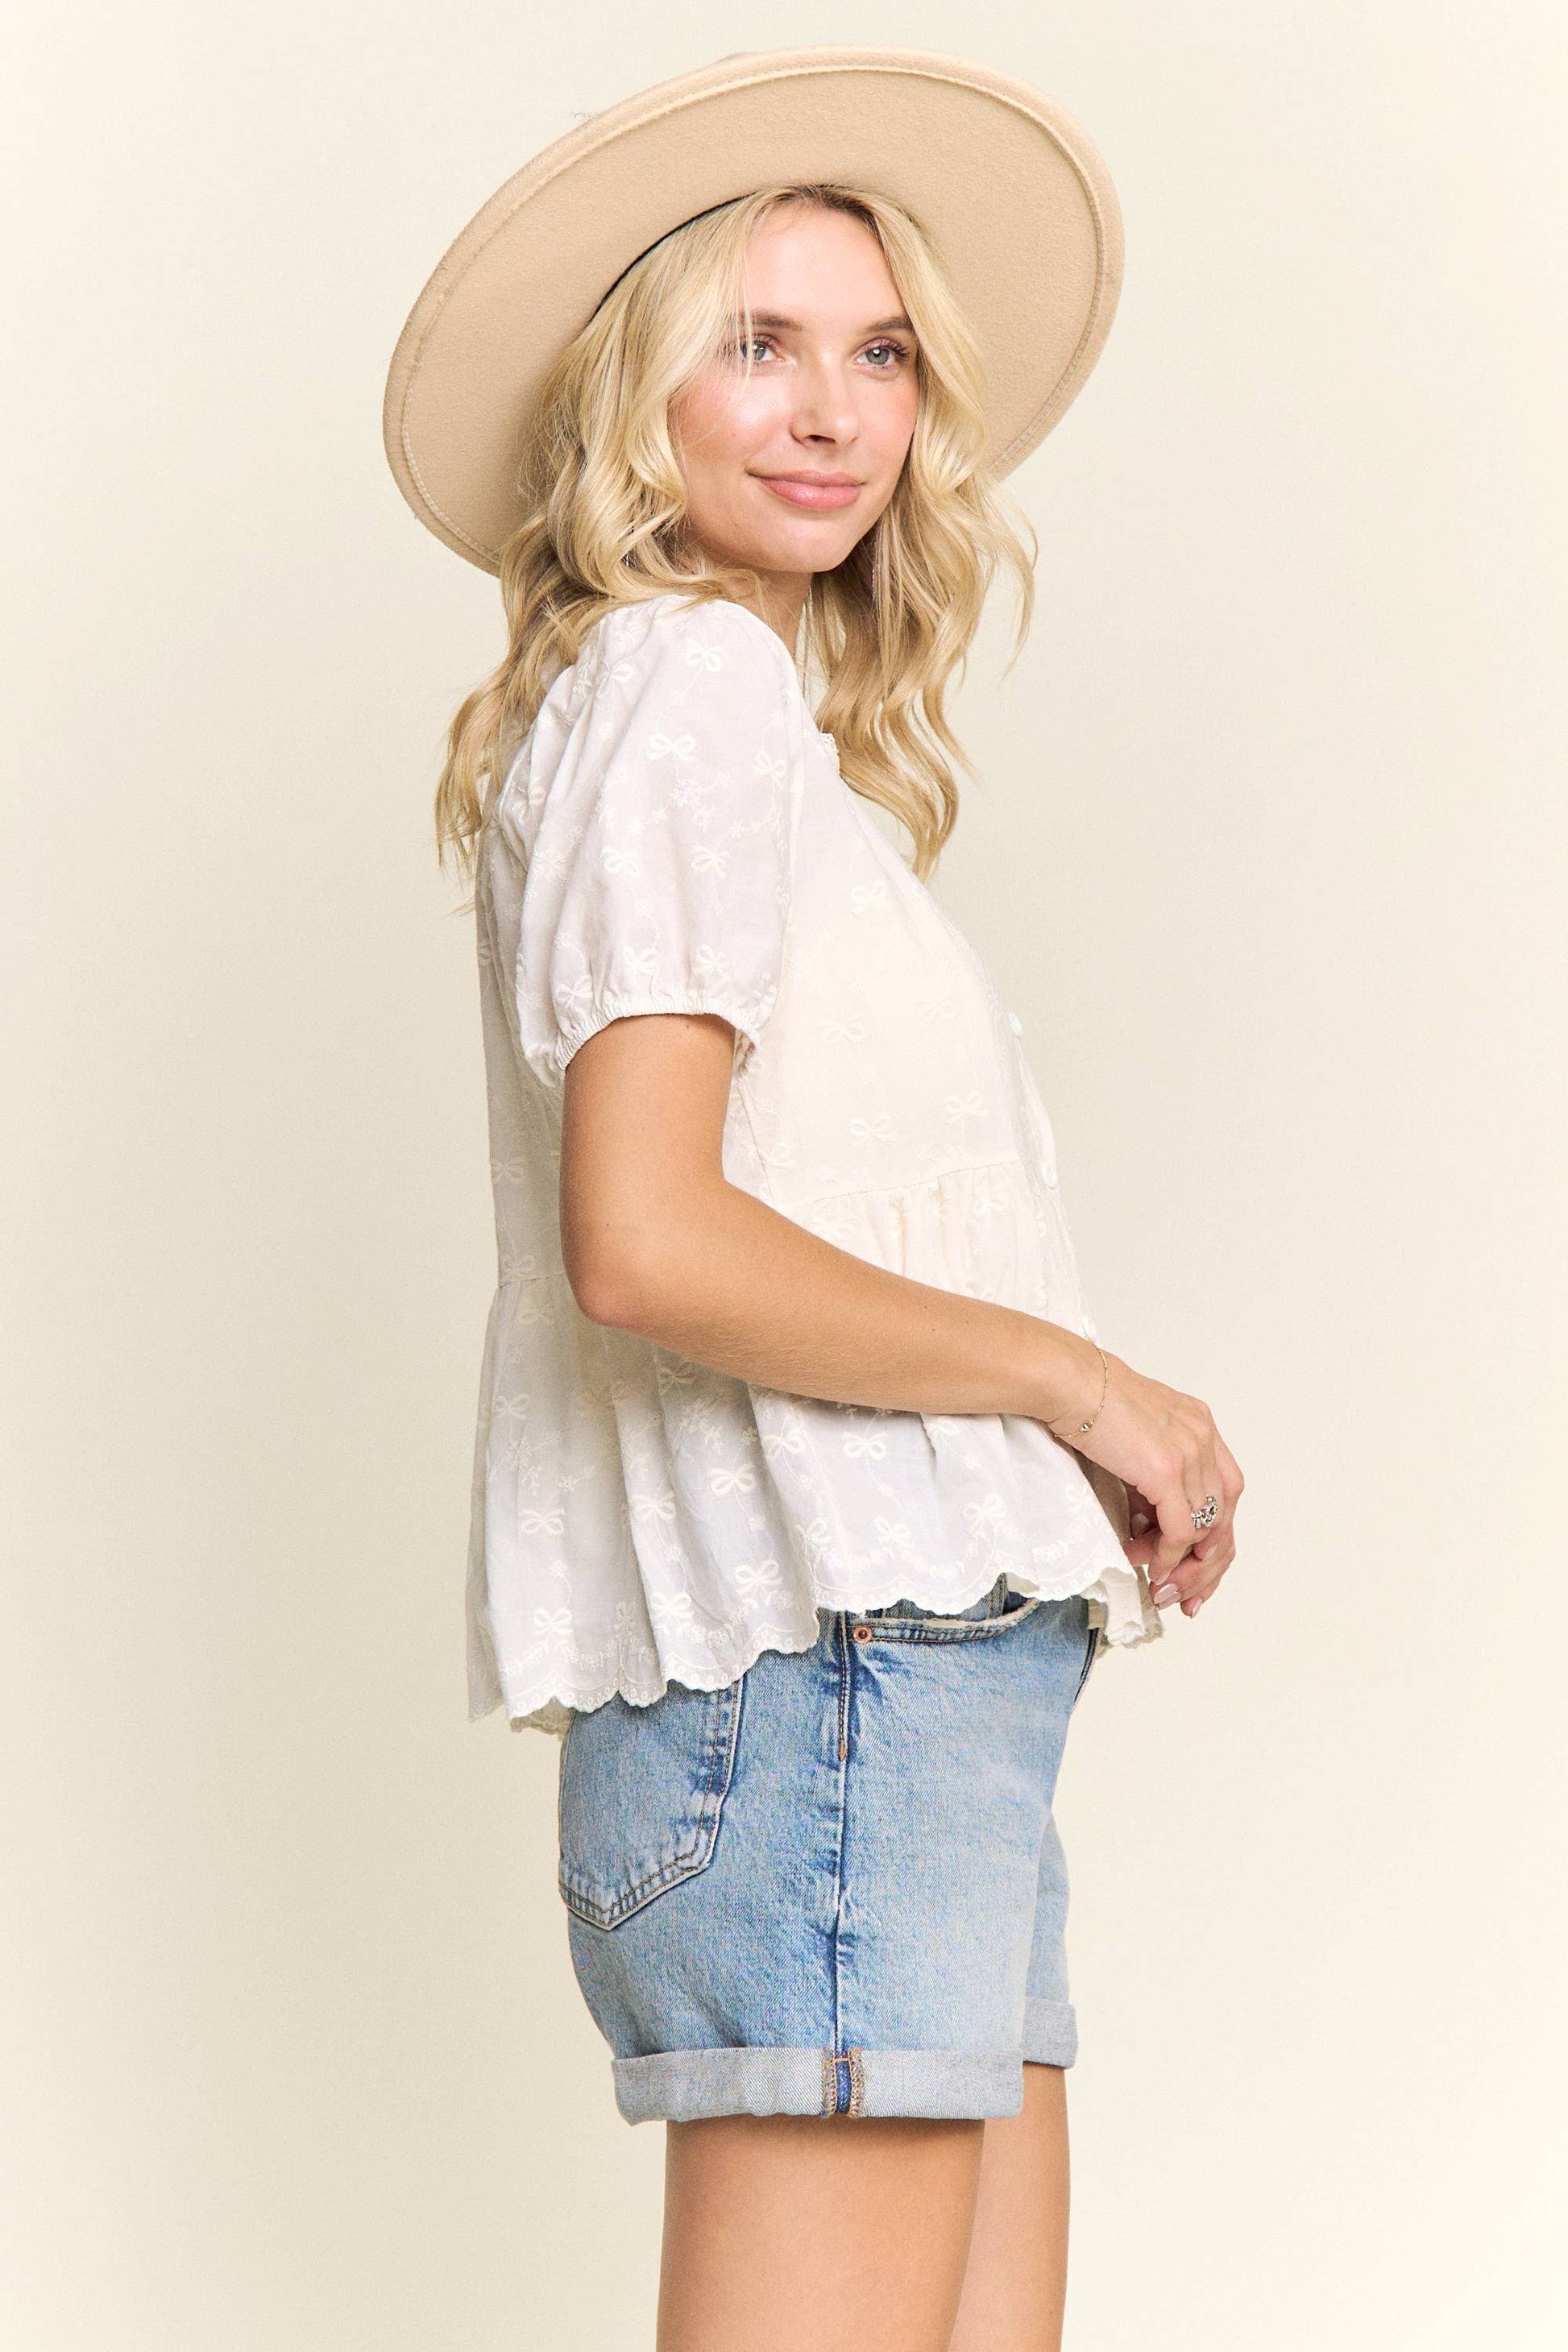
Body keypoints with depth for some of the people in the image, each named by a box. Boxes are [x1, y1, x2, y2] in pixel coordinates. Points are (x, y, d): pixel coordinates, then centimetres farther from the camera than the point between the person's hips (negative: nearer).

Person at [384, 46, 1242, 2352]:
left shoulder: (783, 730, 24)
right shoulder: (686, 694, -5)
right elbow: (645, 1244, -18)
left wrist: (1109, 1469, 8)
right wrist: (1082, 1382, -8)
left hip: (917, 1685, 10)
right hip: (821, 1668, -10)